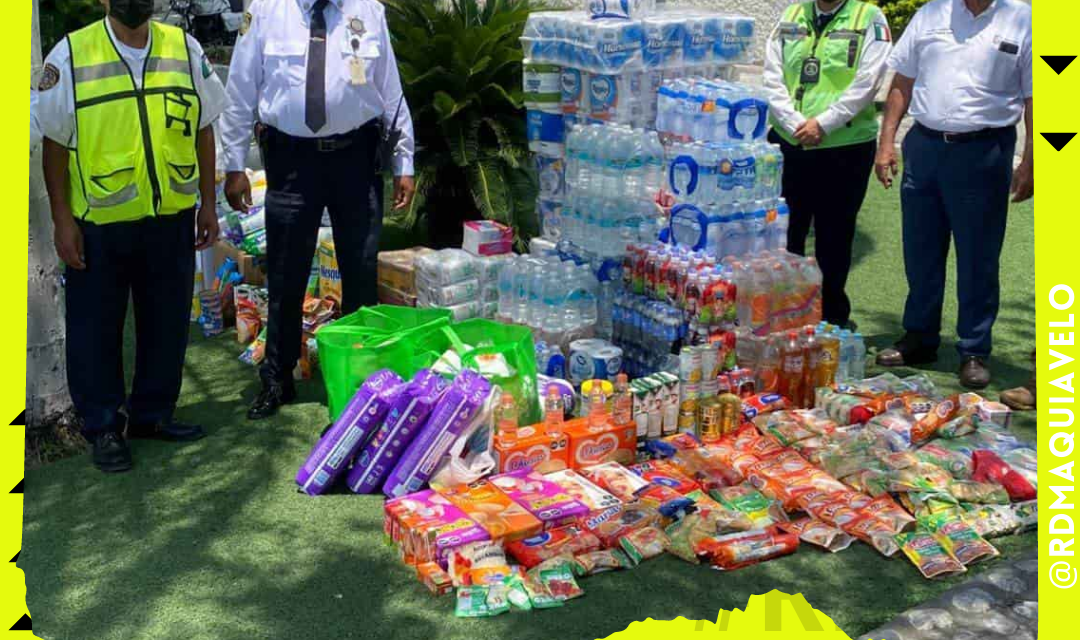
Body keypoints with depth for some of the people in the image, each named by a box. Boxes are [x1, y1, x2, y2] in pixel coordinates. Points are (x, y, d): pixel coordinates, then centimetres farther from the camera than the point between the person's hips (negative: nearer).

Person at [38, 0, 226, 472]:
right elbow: (54, 145, -2)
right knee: (95, 329, 7)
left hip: (171, 219, 3)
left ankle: (152, 414, 29)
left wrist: (207, 205, 9)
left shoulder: (184, 49, 3)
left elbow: (202, 130, 10)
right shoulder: (71, 55, -5)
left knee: (167, 323, 12)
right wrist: (62, 221, -6)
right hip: (97, 224, -3)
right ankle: (103, 427, 22)